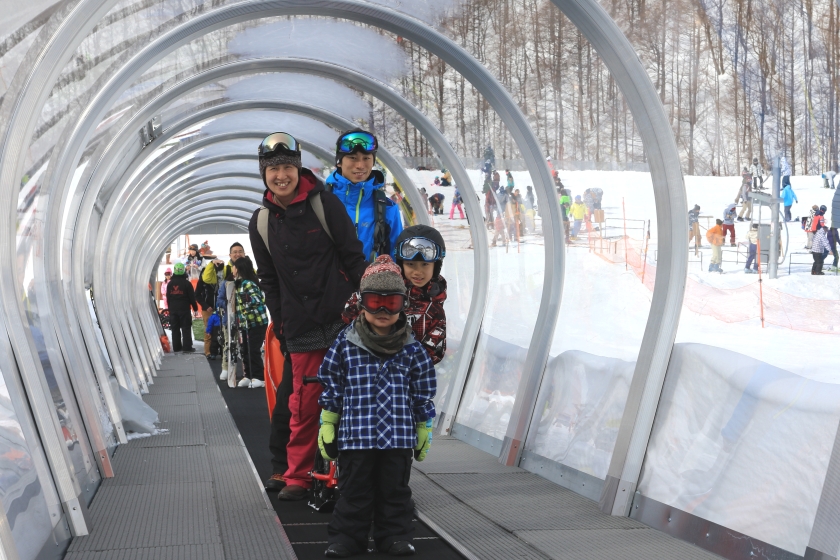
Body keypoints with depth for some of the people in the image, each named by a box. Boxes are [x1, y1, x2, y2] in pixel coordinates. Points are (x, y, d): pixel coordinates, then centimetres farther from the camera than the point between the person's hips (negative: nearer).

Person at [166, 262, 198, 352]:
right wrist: (195, 307, 4)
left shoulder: (170, 283, 7)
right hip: (184, 308, -4)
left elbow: (168, 297, 11)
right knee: (186, 328, -3)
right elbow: (192, 297, -6)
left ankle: (176, 347, 9)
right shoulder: (186, 283, -8)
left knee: (175, 328, 8)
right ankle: (187, 347, -7)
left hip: (173, 309, 4)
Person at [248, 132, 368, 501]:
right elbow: (269, 280, 15)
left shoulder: (324, 203, -3)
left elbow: (354, 257, -1)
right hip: (302, 330, 2)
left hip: (344, 320, -2)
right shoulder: (261, 222, 7)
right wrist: (281, 323, 10)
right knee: (304, 404, 2)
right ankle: (298, 477, 15)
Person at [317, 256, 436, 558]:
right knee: (355, 489, 7)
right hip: (355, 434, -1)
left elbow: (423, 393, 8)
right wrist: (327, 426, 4)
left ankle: (395, 535, 22)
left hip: (399, 436, 1)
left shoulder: (412, 349, 1)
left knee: (395, 488, 10)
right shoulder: (345, 344, -2)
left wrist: (424, 430, 9)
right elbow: (331, 386, 4)